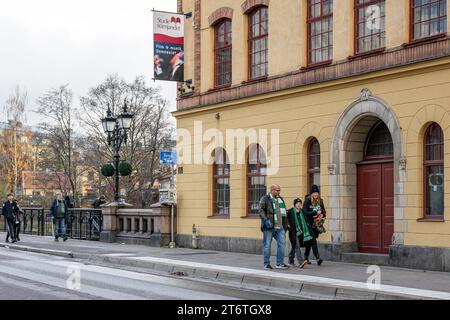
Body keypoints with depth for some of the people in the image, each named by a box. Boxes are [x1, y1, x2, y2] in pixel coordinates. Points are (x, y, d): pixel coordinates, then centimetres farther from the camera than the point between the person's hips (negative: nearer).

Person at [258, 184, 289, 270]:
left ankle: (280, 263, 4)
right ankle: (266, 264, 10)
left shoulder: (280, 199, 19)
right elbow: (261, 210, -11)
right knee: (267, 245, 1)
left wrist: (285, 225, 21)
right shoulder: (265, 199, -1)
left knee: (281, 244, -3)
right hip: (269, 227, -5)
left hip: (280, 227, 5)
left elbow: (284, 212, 26)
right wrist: (265, 220, -25)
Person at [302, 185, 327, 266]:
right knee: (313, 241, -14)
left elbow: (324, 211, 20)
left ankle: (306, 257, 24)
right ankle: (317, 258, -19)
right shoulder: (307, 201, -6)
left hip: (317, 224, 5)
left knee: (309, 241, 13)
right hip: (309, 224, -5)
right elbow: (305, 212, -14)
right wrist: (315, 212, -19)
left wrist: (322, 215, -3)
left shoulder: (320, 201, 10)